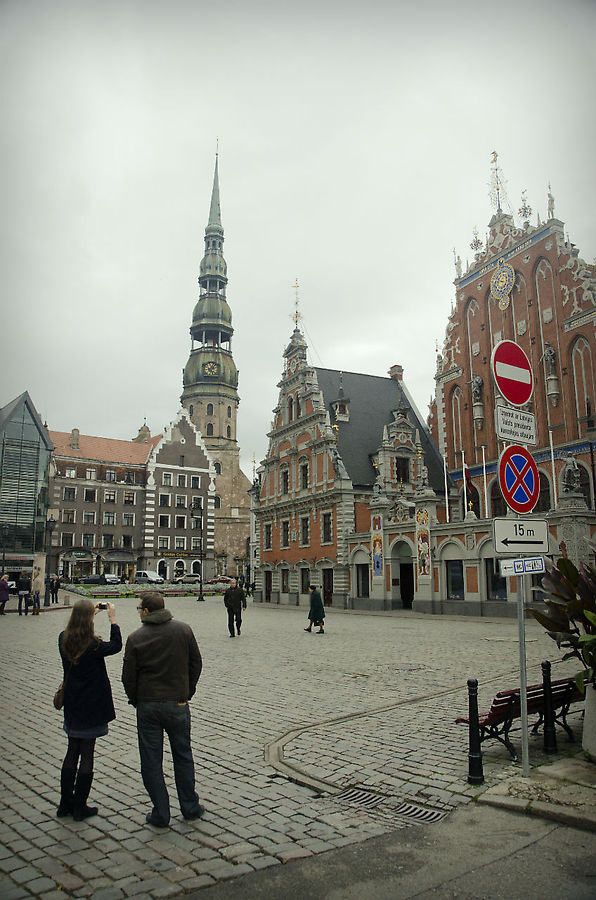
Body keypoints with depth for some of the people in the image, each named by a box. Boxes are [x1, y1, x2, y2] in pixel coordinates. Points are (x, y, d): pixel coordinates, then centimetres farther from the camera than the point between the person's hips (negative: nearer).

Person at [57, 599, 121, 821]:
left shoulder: (64, 639, -6)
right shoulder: (94, 646, -23)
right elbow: (116, 645, -6)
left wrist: (90, 613, 16)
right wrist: (112, 619, -3)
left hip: (71, 706, 6)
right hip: (92, 707, -6)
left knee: (72, 752, 18)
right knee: (87, 755, 6)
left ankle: (65, 803, 25)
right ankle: (80, 807, 15)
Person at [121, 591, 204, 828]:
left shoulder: (136, 638, -9)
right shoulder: (183, 630, -3)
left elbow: (128, 676, -5)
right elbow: (196, 663, 3)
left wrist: (136, 701, 11)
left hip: (147, 705, -2)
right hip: (178, 703, 2)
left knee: (151, 760, 10)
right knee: (183, 755, 16)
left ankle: (160, 814, 16)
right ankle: (190, 807, 25)